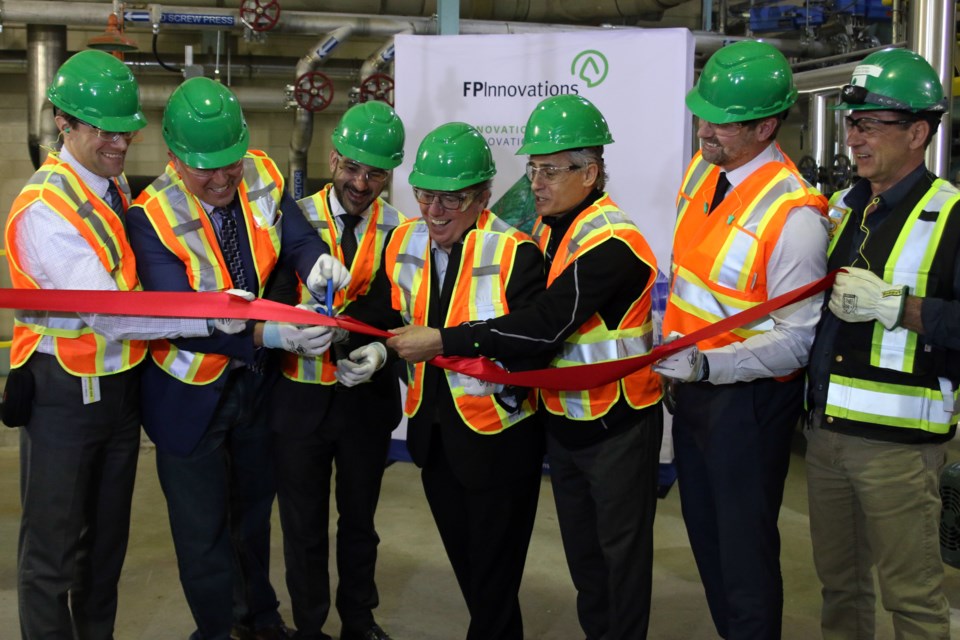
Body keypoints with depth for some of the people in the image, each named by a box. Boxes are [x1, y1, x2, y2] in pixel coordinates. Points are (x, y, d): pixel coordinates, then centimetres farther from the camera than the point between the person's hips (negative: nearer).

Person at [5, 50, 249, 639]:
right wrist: (209, 317, -35)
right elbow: (107, 313, -28)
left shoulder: (117, 188, 7)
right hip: (64, 395, -8)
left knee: (109, 535, 20)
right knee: (55, 547, 5)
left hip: (122, 386, 8)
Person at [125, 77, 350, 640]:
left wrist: (316, 260, -35)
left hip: (256, 381, 5)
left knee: (254, 508, 24)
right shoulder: (152, 217, -24)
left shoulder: (263, 178, -10)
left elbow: (298, 238, -11)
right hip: (191, 396, -5)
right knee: (203, 528, 10)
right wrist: (267, 333, -41)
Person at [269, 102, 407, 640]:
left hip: (368, 396, 1)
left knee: (360, 518, 19)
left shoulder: (400, 232, -2)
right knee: (303, 523, 13)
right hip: (300, 396, -1)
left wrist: (380, 349, -23)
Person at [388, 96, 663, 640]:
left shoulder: (611, 243, -23)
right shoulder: (548, 227, 4)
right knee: (580, 547, 19)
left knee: (621, 550, 8)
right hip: (563, 417, 8)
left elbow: (544, 326, -30)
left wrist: (441, 342, -27)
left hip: (616, 425, -8)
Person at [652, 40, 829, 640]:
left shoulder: (794, 214, -22)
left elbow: (796, 341, -21)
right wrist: (675, 362, 15)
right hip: (693, 385, 8)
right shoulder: (702, 169, 2)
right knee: (704, 533, 21)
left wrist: (705, 366, -30)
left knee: (745, 549, 6)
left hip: (747, 400, -8)